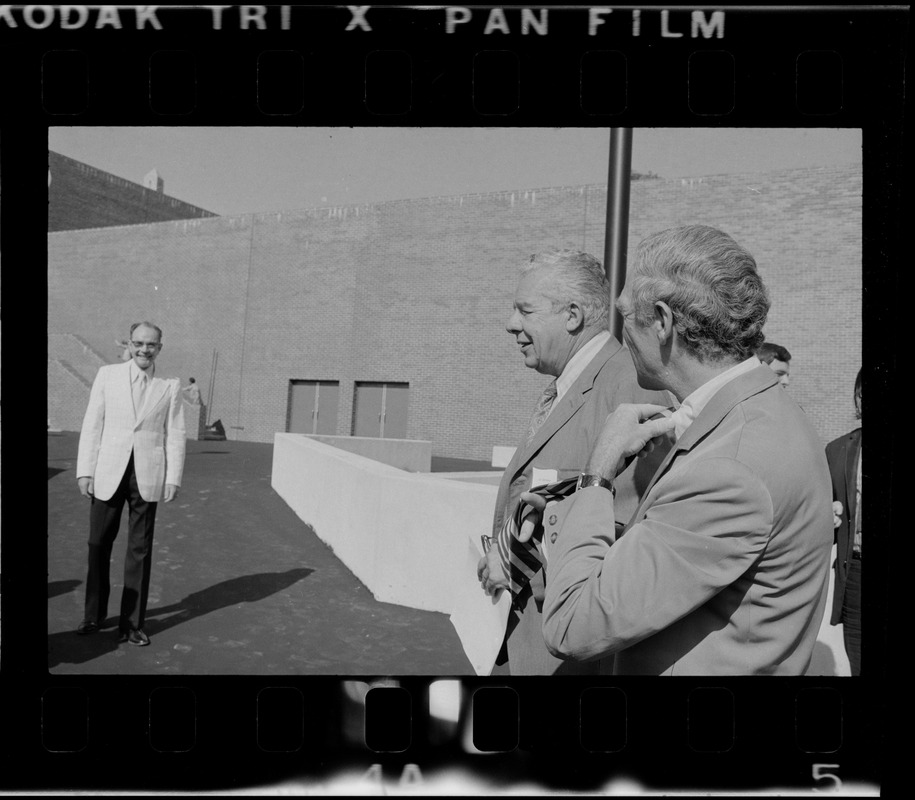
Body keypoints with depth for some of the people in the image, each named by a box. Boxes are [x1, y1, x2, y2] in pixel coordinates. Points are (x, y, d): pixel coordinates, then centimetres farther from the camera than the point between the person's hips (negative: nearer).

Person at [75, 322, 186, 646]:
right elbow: (92, 425, 2)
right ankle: (94, 615, 27)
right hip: (108, 473, 1)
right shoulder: (107, 375, 3)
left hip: (148, 477, 0)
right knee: (98, 545, 9)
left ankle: (132, 623, 16)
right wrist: (85, 470, -3)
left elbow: (175, 435, 1)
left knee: (140, 550, 6)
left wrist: (173, 479, -5)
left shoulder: (170, 386, 2)